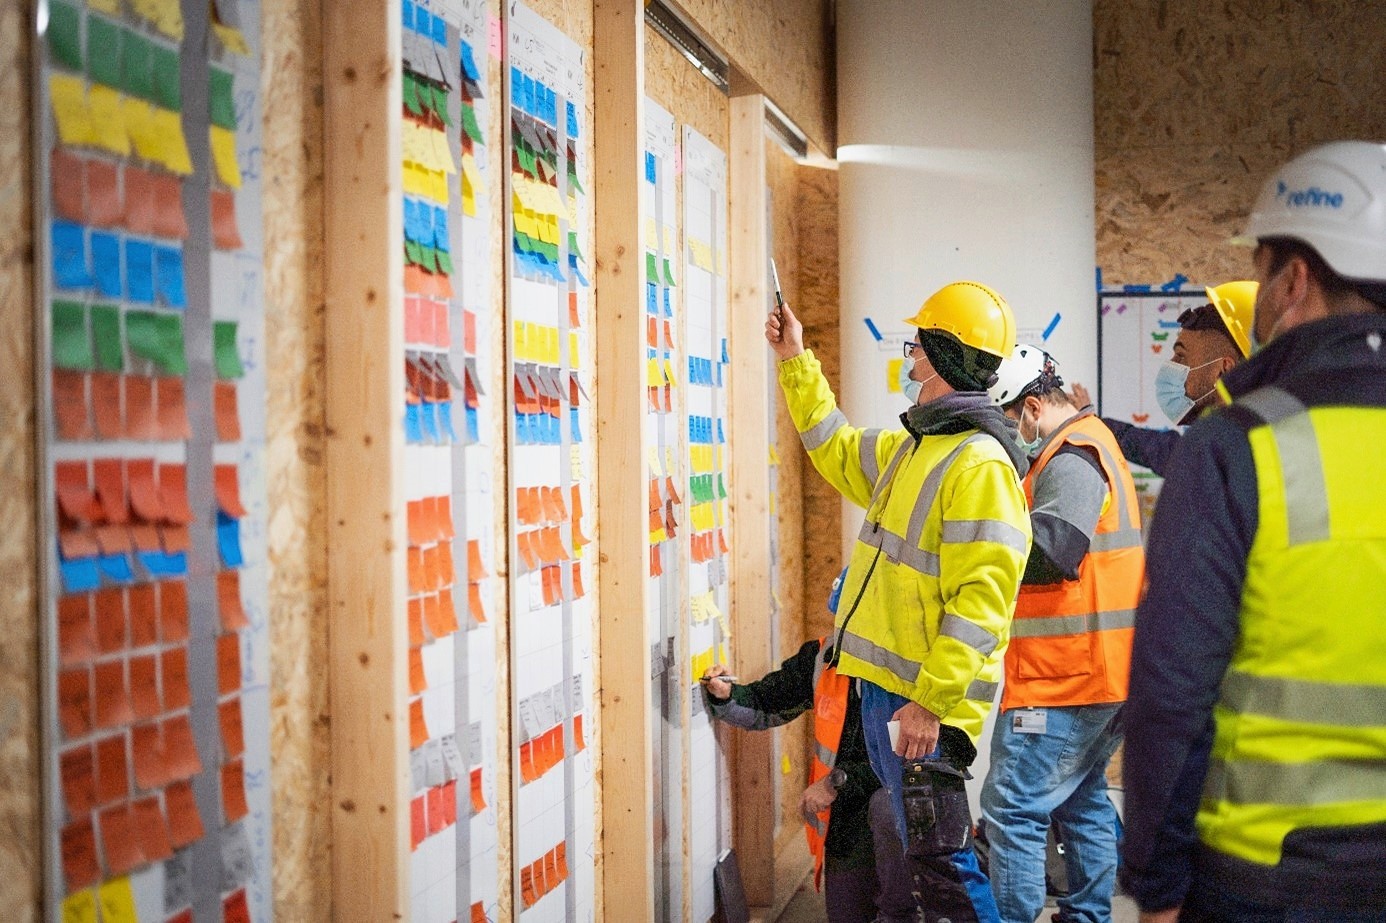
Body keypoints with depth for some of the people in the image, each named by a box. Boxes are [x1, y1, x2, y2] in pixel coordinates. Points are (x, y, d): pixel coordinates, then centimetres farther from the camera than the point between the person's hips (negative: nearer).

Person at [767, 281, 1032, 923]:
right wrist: (796, 363, 28)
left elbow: (980, 600, -25)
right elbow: (837, 452, 31)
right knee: (923, 849, 19)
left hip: (922, 705, -10)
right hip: (884, 688, 10)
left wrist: (929, 701, -27)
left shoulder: (979, 464, -19)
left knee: (939, 861, -6)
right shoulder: (912, 447, 13)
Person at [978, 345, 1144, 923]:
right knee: (1080, 799, 19)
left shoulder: (1070, 460, -15)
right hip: (1100, 674, 11)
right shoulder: (1094, 445, 18)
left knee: (1012, 808, -8)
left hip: (1061, 677, -11)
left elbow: (1046, 553, -28)